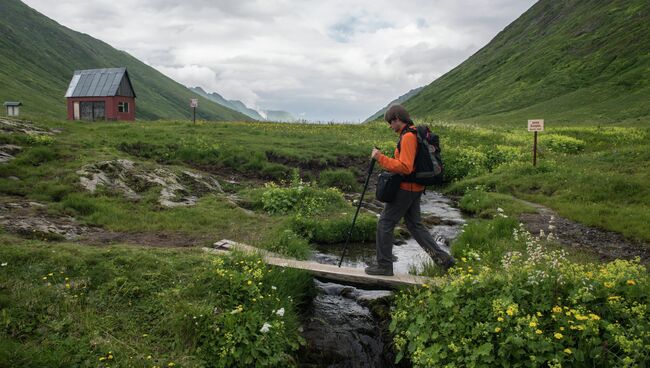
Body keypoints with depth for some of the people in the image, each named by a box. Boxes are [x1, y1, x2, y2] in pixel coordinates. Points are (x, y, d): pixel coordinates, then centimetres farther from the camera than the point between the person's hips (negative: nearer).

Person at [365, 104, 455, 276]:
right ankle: (442, 258, 16)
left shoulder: (408, 137, -19)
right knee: (414, 224, 17)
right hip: (415, 188, 10)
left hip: (405, 189, -10)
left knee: (385, 223, 0)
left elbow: (405, 167, -27)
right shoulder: (415, 133, 13)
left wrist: (381, 158, -23)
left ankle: (384, 265, 8)